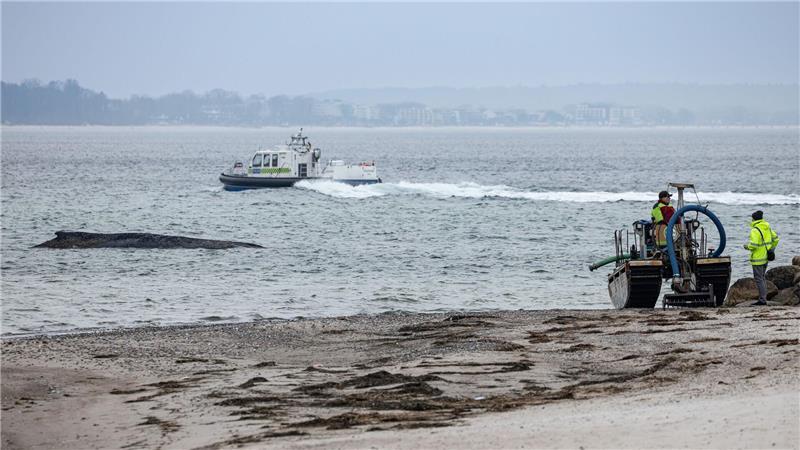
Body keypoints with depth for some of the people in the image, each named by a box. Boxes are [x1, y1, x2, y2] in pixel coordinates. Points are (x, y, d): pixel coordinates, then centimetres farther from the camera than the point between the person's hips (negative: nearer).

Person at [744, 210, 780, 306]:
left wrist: (747, 246, -6)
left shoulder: (755, 230, -18)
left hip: (758, 258, -9)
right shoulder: (767, 228, 9)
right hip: (766, 257, 9)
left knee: (759, 279, -4)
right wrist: (771, 249, 21)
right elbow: (776, 238, 13)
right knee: (762, 278, 18)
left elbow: (754, 245, -26)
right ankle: (763, 298, 21)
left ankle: (762, 300, -5)